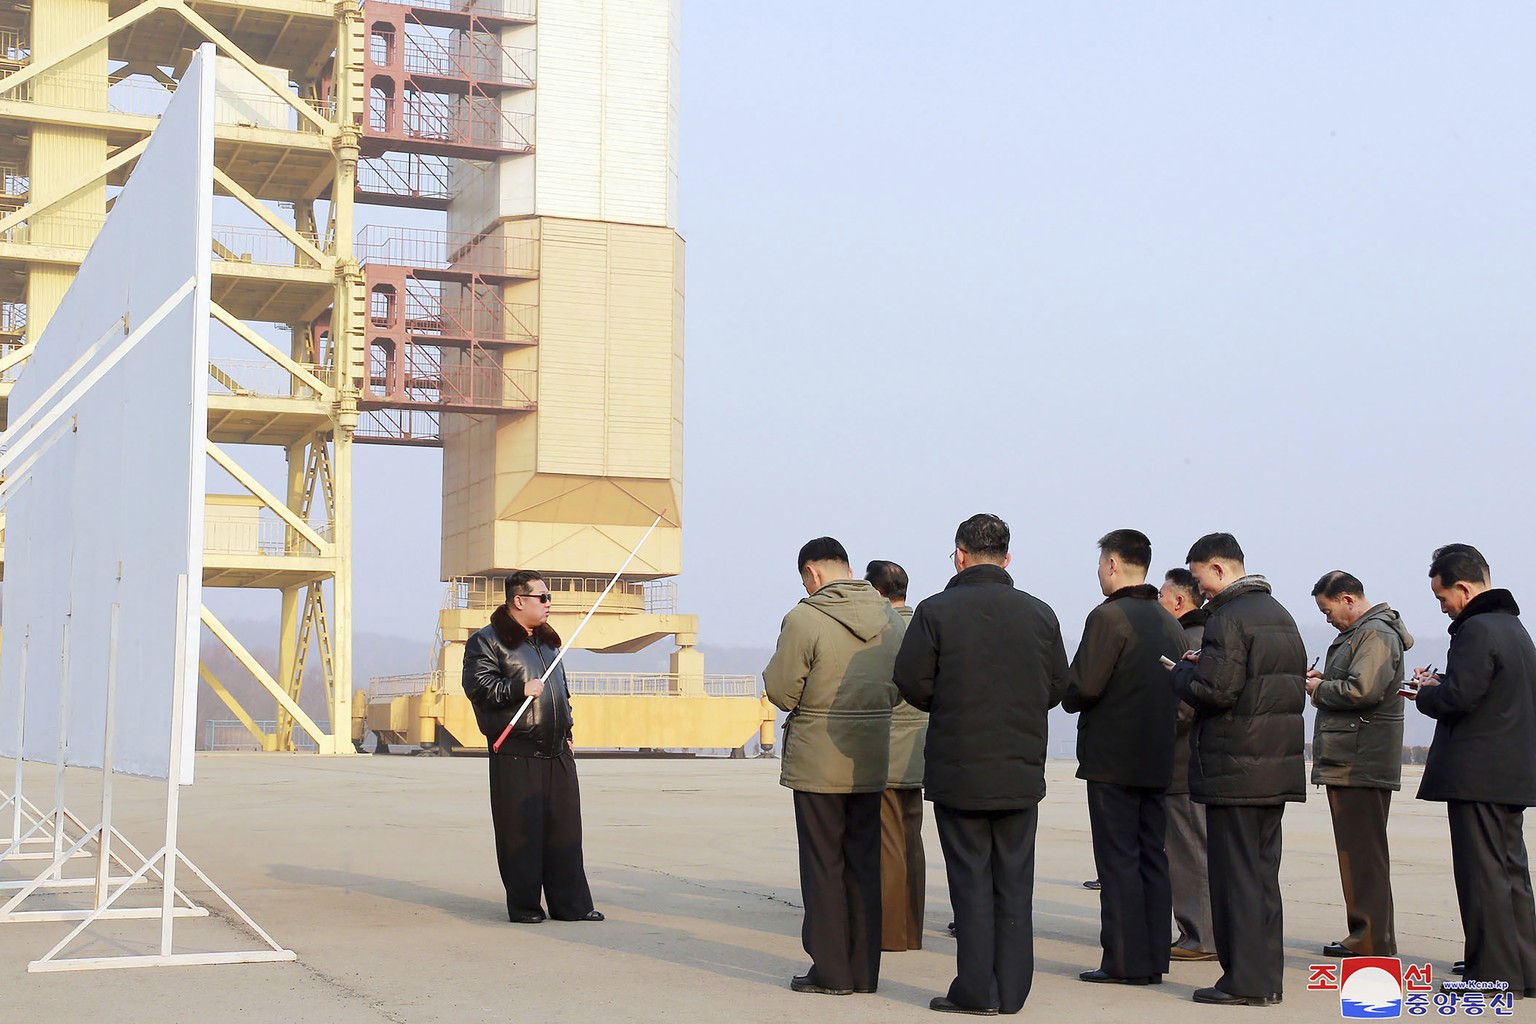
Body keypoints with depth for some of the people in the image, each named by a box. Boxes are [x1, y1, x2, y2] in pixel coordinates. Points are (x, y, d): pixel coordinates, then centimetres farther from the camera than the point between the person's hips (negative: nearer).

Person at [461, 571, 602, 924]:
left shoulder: (548, 641, 20)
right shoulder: (487, 641, -3)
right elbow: (477, 686, -12)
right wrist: (519, 689, -18)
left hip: (557, 753, 7)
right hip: (516, 756, -7)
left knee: (565, 829, 6)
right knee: (521, 831, -2)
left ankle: (570, 904, 11)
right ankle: (523, 906, 7)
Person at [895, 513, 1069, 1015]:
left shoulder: (936, 611, -8)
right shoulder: (1039, 614, 2)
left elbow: (912, 684, -8)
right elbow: (1057, 687, 6)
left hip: (958, 770, -3)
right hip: (1022, 771, 3)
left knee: (971, 880, 3)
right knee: (1014, 882, 9)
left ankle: (976, 990, 5)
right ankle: (1012, 990, 12)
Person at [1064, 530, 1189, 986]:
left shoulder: (1109, 616, -13)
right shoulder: (1170, 623, 12)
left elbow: (1083, 686, -17)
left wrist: (1070, 700, 3)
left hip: (1112, 759, -7)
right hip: (1157, 760, 7)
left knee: (1118, 859, -4)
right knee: (1151, 858, 10)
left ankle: (1125, 962, -2)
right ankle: (1153, 959, 13)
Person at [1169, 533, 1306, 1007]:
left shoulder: (1229, 617, -14)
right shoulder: (1281, 616, 15)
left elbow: (1215, 691, -22)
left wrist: (1183, 672, -1)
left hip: (1235, 770, -9)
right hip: (1278, 768, 9)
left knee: (1235, 875, -3)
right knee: (1263, 874, 13)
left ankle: (1244, 981, 0)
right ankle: (1267, 977, 17)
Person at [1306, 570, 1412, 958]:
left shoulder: (1375, 634, -13)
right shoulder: (1356, 633, 19)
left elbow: (1362, 690, -25)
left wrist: (1320, 690, -10)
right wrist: (1324, 681, 7)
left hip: (1361, 763, -11)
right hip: (1351, 762, 11)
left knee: (1362, 853, -7)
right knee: (1357, 852, 14)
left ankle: (1371, 941, -4)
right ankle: (1366, 936, 20)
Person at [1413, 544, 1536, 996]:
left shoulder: (1477, 629, -16)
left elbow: (1457, 697, -23)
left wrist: (1426, 692, -3)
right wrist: (1439, 684, 10)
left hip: (1478, 773, -10)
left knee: (1482, 874, -5)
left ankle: (1494, 972, -4)